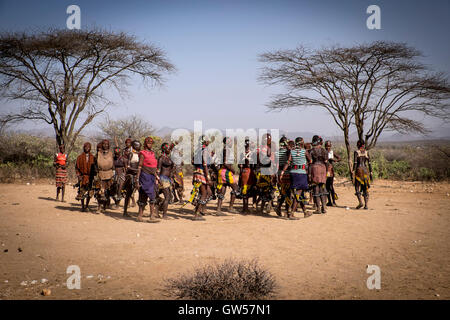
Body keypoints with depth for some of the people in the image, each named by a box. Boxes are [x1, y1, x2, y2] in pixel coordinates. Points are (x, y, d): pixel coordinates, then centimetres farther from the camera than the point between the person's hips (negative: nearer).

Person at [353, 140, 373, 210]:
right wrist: (370, 172, 9)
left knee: (357, 187, 4)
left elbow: (355, 163, -9)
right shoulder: (366, 152, 7)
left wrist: (353, 171, -7)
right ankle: (366, 205, 1)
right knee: (366, 189, 7)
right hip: (365, 170, 3)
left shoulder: (356, 152, -3)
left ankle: (360, 202, -14)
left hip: (359, 170, -3)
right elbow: (369, 163, 5)